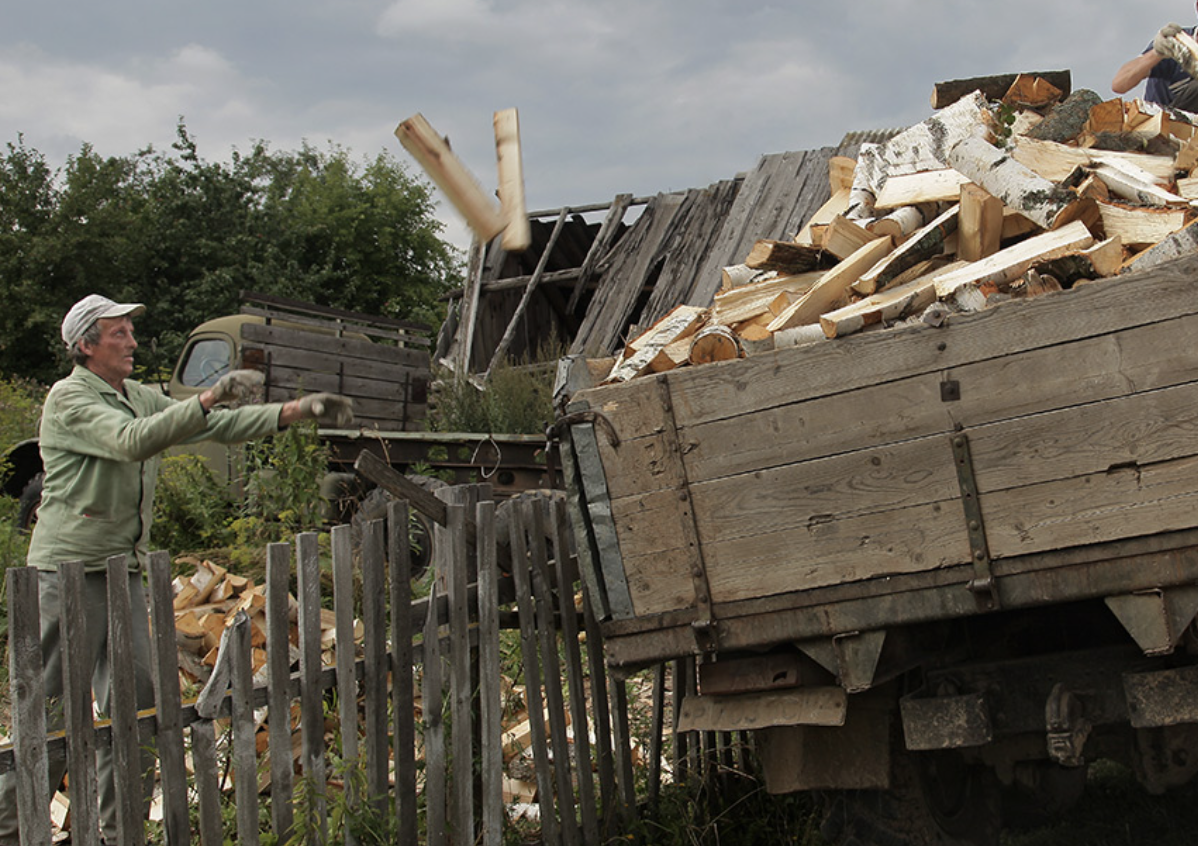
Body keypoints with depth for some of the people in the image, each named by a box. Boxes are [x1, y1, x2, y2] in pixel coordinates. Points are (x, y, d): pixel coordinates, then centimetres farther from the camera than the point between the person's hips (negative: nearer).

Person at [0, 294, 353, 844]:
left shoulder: (139, 398, 16)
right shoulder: (69, 398, -9)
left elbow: (219, 427, 14)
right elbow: (132, 441, -26)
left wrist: (296, 411, 3)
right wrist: (209, 400, -32)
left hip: (123, 570, 8)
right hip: (70, 567, -8)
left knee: (134, 700, 6)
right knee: (55, 707, -7)